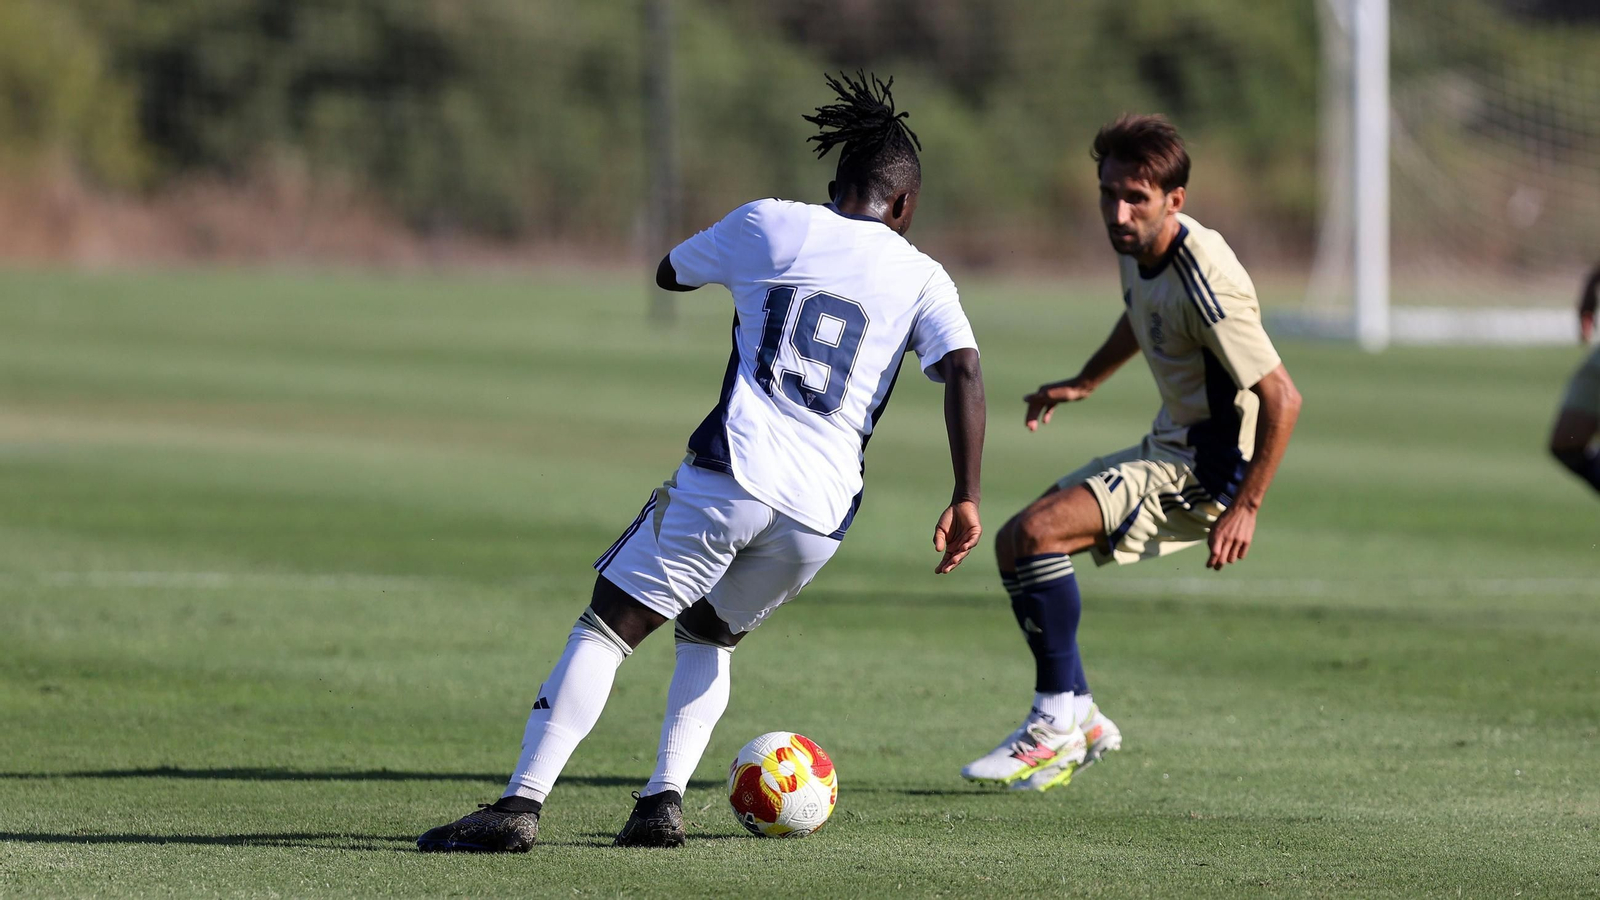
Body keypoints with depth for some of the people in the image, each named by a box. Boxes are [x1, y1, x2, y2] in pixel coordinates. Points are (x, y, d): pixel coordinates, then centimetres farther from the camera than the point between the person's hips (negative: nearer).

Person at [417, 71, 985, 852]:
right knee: (707, 637, 25)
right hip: (822, 510, 2)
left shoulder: (767, 225, 10)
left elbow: (669, 273, 27)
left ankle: (521, 803, -13)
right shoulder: (920, 277, 11)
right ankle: (664, 800, 8)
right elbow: (963, 371, -4)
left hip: (726, 476, -2)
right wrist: (966, 499, -4)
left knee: (604, 630, 0)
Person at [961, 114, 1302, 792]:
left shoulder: (1204, 282, -28)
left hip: (1209, 468, -10)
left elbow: (1282, 400, -25)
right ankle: (1080, 723, 15)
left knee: (1039, 531, -24)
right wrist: (1083, 384, 30)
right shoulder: (1137, 244, 0)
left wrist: (1246, 507, -24)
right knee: (1012, 547, 11)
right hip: (1166, 450, 10)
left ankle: (1058, 722, -14)